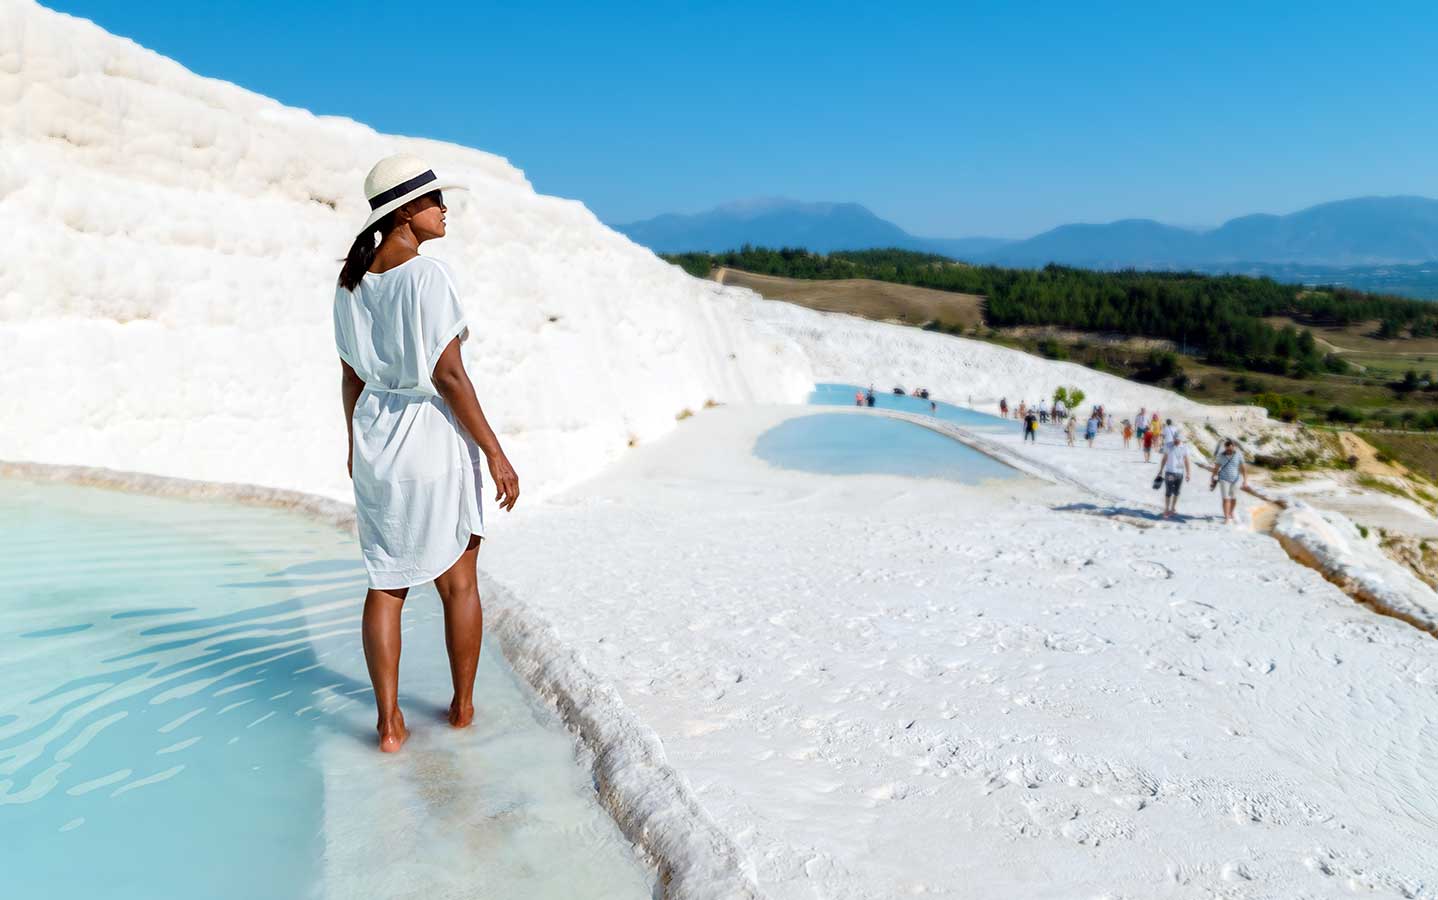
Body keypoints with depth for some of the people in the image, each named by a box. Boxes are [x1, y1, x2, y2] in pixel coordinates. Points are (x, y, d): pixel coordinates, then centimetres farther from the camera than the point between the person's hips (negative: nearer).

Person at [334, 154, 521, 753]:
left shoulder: (351, 282, 5)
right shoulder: (427, 276, -16)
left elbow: (351, 376, 11)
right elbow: (449, 376, -19)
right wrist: (495, 454, -14)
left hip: (375, 438, 6)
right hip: (435, 438, -6)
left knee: (385, 585, 12)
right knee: (458, 581, 13)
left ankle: (389, 724, 14)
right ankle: (463, 707, 26)